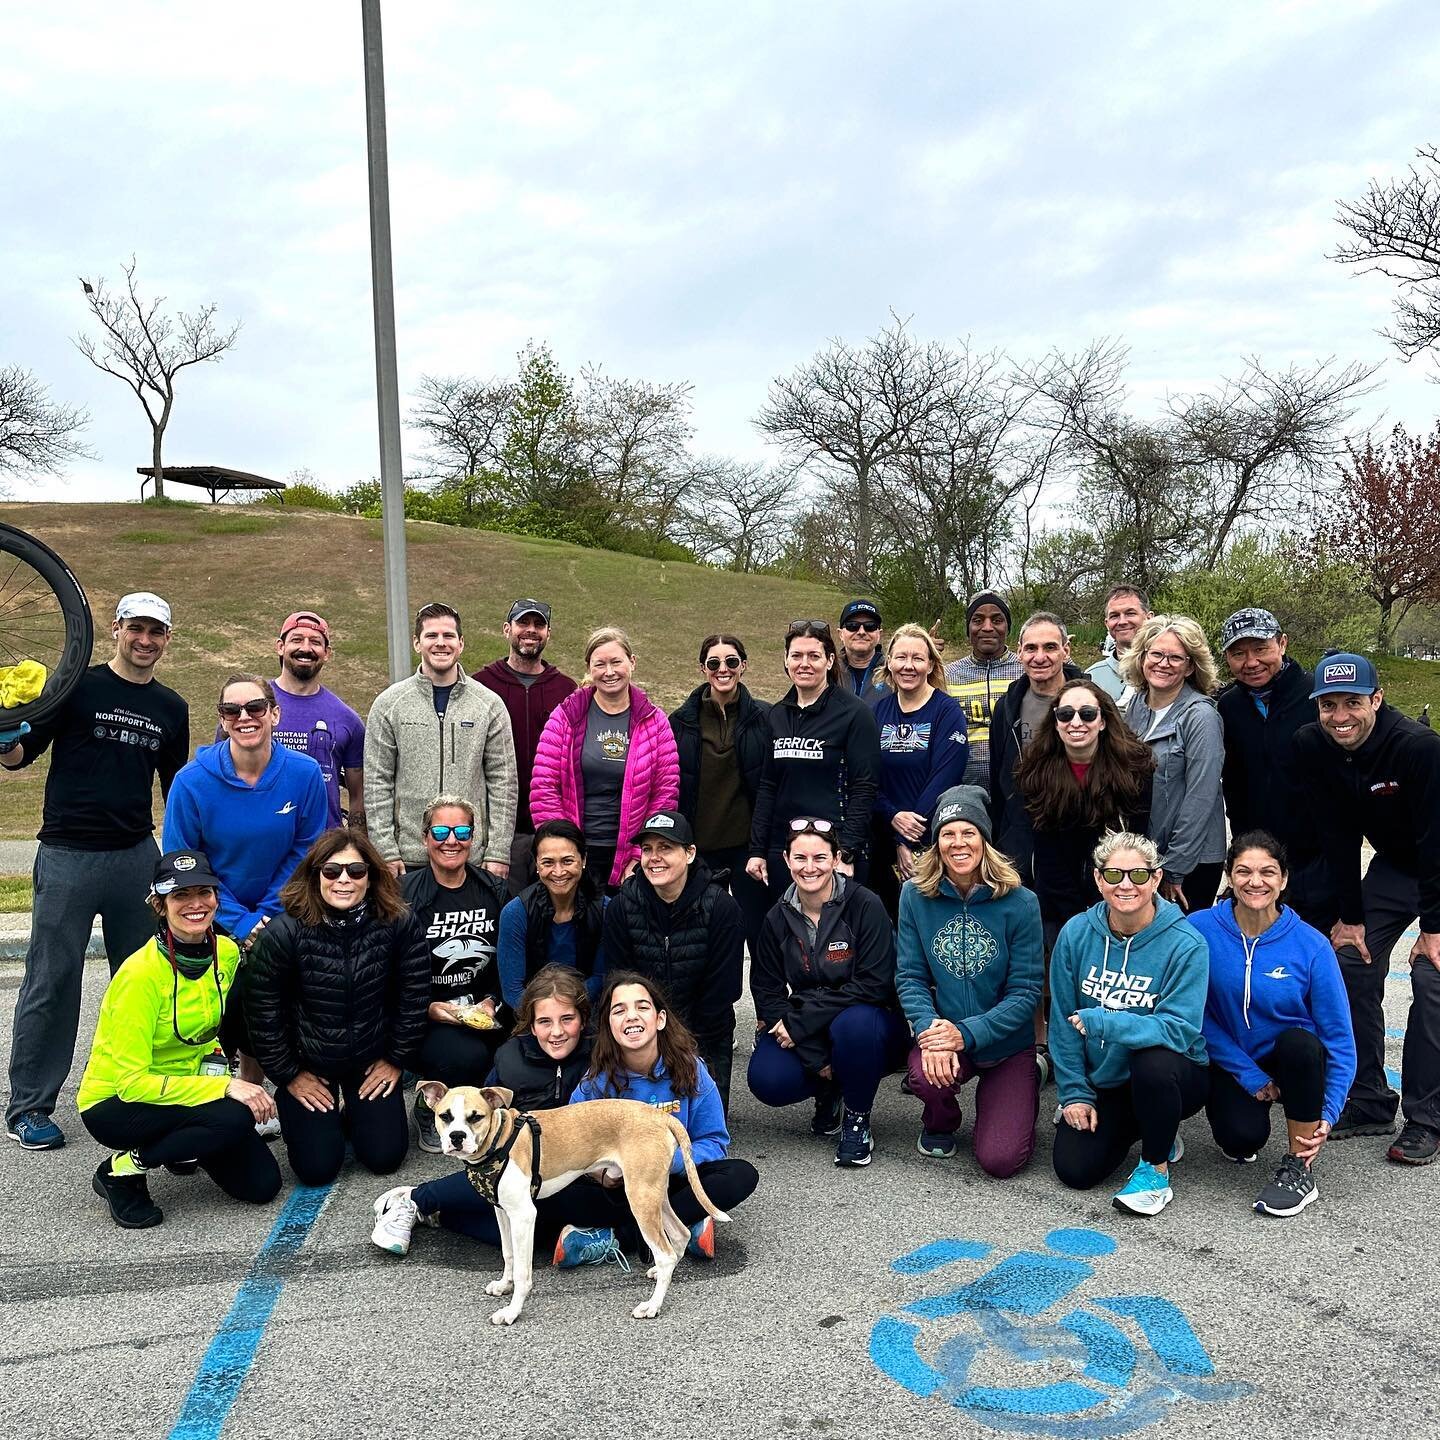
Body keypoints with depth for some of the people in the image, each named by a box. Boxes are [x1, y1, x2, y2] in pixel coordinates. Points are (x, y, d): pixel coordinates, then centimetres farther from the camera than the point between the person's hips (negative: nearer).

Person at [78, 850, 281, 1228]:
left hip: (186, 1082, 6)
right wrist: (224, 1087, -31)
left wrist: (214, 1062, -5)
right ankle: (121, 1170, -7)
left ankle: (181, 1145, 20)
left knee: (262, 1184, -5)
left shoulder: (227, 952, -6)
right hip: (114, 1103, -6)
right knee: (233, 1119, -31)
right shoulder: (142, 973, -26)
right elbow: (131, 1082, -27)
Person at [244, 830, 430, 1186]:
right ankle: (298, 1116, 32)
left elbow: (414, 996, -9)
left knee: (384, 1157, 1)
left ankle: (355, 1116, 34)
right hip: (307, 1061, -1)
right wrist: (288, 1075, -7)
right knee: (317, 1169, -1)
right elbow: (262, 1010, -13)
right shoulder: (284, 933, -22)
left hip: (372, 1059, 1)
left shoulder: (399, 924, -19)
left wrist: (397, 1059, -3)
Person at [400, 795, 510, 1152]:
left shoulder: (494, 891, 7)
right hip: (426, 1015, -4)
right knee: (467, 1056, -33)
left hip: (483, 1012, 4)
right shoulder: (404, 895, -5)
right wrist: (428, 1008, -17)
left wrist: (491, 1002, -5)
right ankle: (429, 1107, 2)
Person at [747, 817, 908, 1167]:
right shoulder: (778, 918, -1)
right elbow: (767, 992, -4)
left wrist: (800, 1020, -22)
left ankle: (857, 1119, -9)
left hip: (870, 1024, -3)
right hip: (805, 1036, 3)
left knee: (855, 1022, -38)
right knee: (765, 1079, -25)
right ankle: (828, 1094, 11)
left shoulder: (865, 906, -14)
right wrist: (814, 1058, -16)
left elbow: (874, 985, -20)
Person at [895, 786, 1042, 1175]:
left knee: (1000, 1160, -10)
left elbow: (1026, 992, -12)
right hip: (942, 1035, 1)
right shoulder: (916, 895, -7)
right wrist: (928, 1028, -24)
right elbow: (909, 976, -5)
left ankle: (1024, 1091, 26)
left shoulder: (1019, 902, -13)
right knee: (926, 1074, -33)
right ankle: (940, 1123, 7)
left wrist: (966, 1034, -23)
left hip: (1006, 1045, -1)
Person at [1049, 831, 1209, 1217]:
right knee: (1074, 1168, -9)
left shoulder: (1185, 944, -20)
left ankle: (1156, 1169, -9)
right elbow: (1063, 1020, -2)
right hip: (1103, 1081, 4)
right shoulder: (1076, 933, -9)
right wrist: (1074, 1093, -5)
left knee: (1153, 1061, -37)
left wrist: (1101, 1022, -32)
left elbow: (1178, 1029, -26)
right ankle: (1136, 1127, 23)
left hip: (1174, 1076, -3)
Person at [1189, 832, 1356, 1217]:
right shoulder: (1200, 929, -14)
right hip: (1233, 1063, 0)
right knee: (1241, 1138, -28)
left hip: (1295, 1065, 0)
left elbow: (1339, 1037, -9)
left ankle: (1298, 1170, -15)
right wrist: (1249, 1075, -14)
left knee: (1298, 1041, -34)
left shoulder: (1311, 946, -14)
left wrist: (1328, 1115, -17)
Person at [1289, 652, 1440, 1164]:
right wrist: (1348, 915, -9)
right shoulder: (1313, 747, -15)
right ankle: (1368, 1102, 9)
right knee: (1353, 963, -3)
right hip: (1394, 866, 5)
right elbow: (1336, 835, -9)